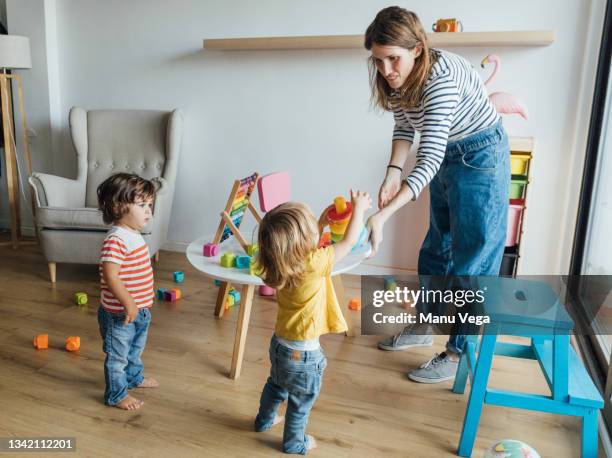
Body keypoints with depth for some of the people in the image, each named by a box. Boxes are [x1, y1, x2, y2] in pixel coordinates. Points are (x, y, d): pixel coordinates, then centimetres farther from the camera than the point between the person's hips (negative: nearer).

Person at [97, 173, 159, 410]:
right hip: (120, 314, -9)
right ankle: (116, 395, 28)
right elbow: (111, 277, -32)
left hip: (139, 310, 9)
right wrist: (129, 304, -28)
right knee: (117, 356, 11)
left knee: (135, 350, 29)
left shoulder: (134, 234, 4)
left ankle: (134, 377, 51)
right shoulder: (116, 240, -27)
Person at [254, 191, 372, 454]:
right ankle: (294, 443, 39)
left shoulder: (281, 263, -11)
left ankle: (264, 420, 54)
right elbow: (349, 242, -17)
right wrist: (359, 208, -5)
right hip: (302, 353, -7)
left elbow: (310, 243, 11)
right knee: (301, 401, 19)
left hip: (280, 343, 7)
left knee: (276, 385, 32)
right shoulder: (314, 264, -31)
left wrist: (324, 219, 6)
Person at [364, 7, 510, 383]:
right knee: (436, 248, 17)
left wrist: (382, 216, -43)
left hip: (481, 157, -8)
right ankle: (424, 327, 33)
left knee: (472, 256, -3)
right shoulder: (397, 78, -9)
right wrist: (393, 173, -13)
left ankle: (461, 352, 11)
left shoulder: (441, 77, -33)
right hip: (447, 156, 8)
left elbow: (429, 158, -38)